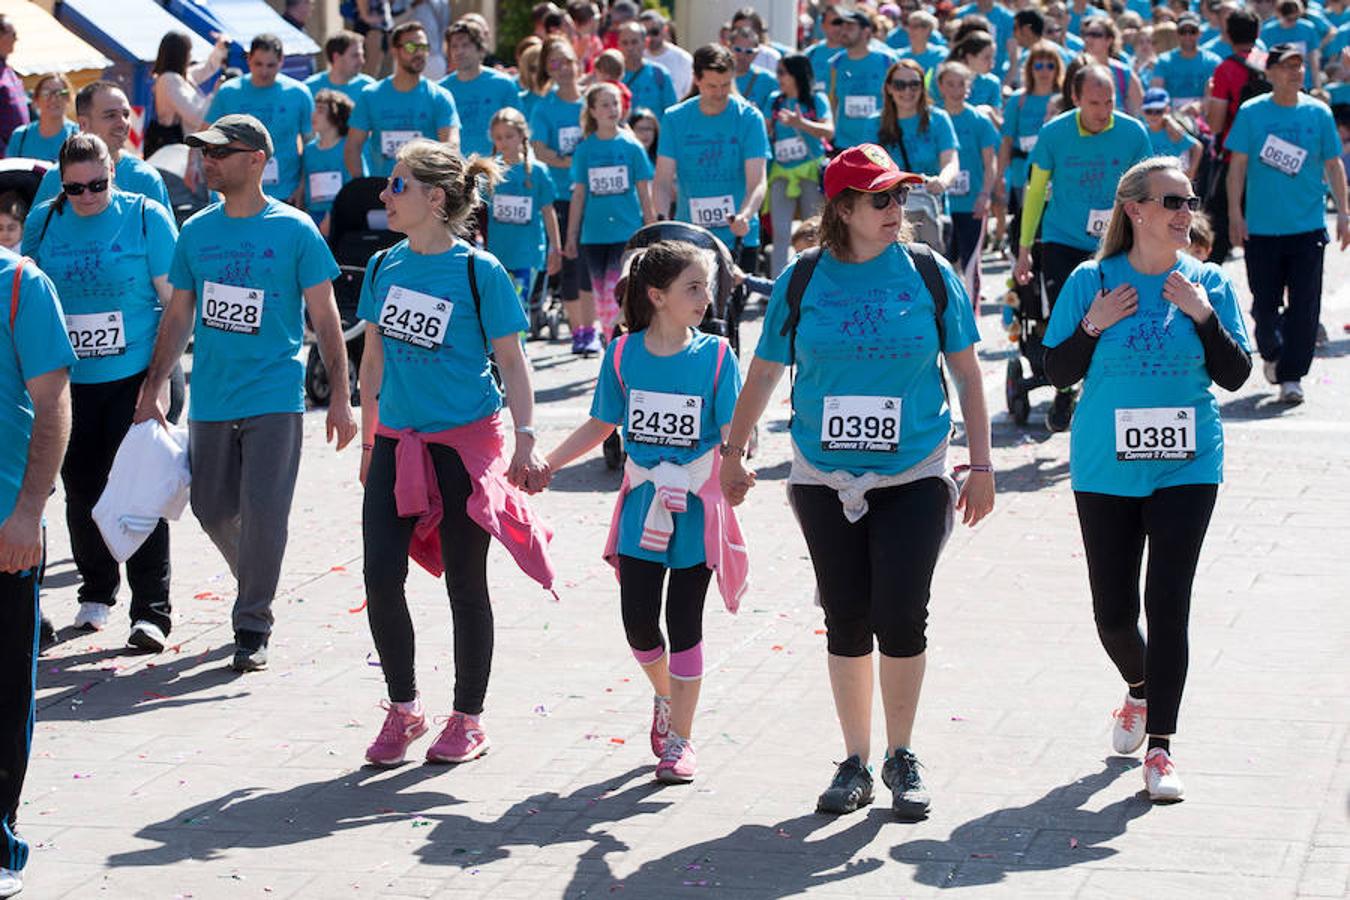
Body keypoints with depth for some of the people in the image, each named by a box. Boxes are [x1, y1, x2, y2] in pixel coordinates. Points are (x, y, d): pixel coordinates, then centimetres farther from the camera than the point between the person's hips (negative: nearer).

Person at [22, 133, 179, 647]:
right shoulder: (43, 221, 4)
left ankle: (151, 612, -3)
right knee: (81, 489, 11)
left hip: (134, 377, -4)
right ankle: (95, 592, 30)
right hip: (68, 380, 4)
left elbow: (173, 301, -4)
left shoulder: (147, 218, -5)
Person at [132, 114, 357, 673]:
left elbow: (325, 319, -1)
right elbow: (178, 316, 15)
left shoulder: (295, 231, -4)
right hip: (210, 398, 5)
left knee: (263, 512, -8)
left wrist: (340, 398, -5)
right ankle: (256, 584, 36)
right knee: (212, 510, 9)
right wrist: (152, 390, 12)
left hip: (274, 397, -4)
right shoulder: (196, 232, 7)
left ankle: (252, 627, 3)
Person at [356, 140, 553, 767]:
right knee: (381, 577, -3)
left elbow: (512, 362, -6)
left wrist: (525, 444, -12)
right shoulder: (385, 267, 6)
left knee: (464, 582, 4)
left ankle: (468, 720, 17)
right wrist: (368, 442, 17)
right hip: (399, 440, 5)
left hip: (466, 441, -5)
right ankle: (403, 709, 14)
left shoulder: (478, 272, -9)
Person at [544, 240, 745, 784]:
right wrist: (545, 464, 4)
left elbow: (732, 433, -10)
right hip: (641, 507, 2)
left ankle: (680, 738, 9)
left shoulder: (716, 356, -5)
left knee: (684, 621, 0)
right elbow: (601, 425, 10)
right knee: (638, 619, 4)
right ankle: (664, 698, 34)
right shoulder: (623, 354, 0)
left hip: (697, 508, -2)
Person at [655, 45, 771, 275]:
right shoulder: (675, 118, 1)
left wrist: (744, 215, -33)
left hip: (738, 238, -1)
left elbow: (757, 182, -12)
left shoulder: (749, 117, -5)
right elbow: (663, 181, -2)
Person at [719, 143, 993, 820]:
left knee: (901, 618, -7)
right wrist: (733, 451, 14)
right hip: (825, 478, 1)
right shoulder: (802, 281, 0)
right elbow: (765, 372, 10)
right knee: (845, 622, 5)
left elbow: (966, 373, 5)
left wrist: (981, 464, 2)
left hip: (913, 477, -1)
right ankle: (855, 763, 18)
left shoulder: (930, 275, -1)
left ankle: (902, 757, 12)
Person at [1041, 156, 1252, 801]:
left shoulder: (1209, 284, 0)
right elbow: (1058, 372, 2)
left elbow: (1235, 376, -1)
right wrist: (1093, 325, -15)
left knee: (1168, 605, -8)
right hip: (1106, 471, 1)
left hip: (1186, 469, 0)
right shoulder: (1091, 282, -2)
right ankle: (1139, 690, 40)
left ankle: (1160, 747, -1)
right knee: (1114, 612, 7)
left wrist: (1203, 316, -15)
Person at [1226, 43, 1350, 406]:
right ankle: (1271, 354, 34)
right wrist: (1235, 214, -5)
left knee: (1304, 305, -5)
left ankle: (1291, 376, 1)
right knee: (1265, 302, 8)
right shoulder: (1251, 113, -1)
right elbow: (1238, 164, 0)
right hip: (1261, 226, 0)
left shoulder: (1318, 113, 3)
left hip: (1308, 226, 0)